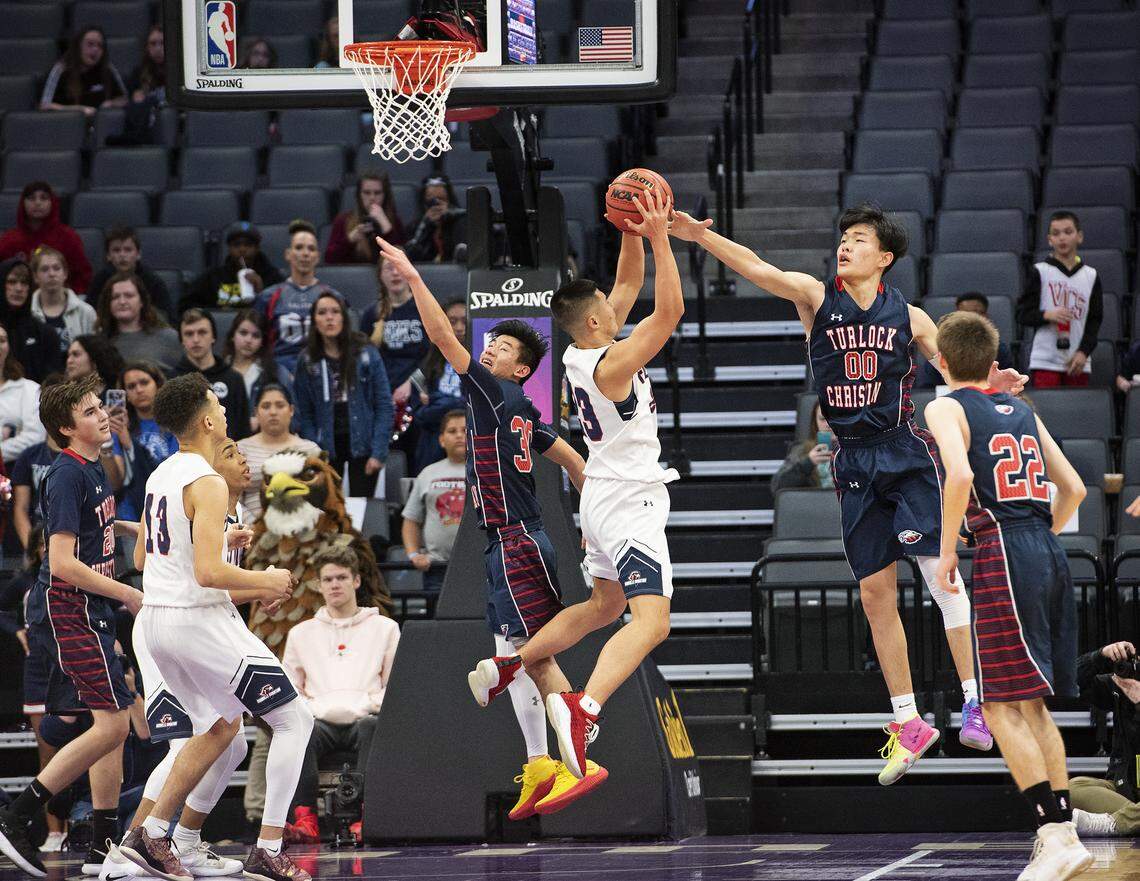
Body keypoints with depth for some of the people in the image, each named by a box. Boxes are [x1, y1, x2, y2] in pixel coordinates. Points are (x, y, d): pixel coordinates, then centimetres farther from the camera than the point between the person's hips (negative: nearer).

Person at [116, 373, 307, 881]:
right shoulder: (207, 484, -17)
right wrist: (264, 582, -8)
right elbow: (208, 571, -26)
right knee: (294, 720, 0)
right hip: (201, 622, -9)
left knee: (221, 727, 24)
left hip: (158, 619, 9)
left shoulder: (159, 477, 11)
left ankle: (151, 834, 18)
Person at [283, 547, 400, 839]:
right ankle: (304, 818, -45)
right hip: (321, 720, 1)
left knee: (372, 726, -38)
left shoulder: (384, 628, 20)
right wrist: (307, 707, 2)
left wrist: (374, 703, -4)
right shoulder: (301, 633, 25)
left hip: (364, 717, -1)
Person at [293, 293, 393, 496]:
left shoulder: (366, 354, -2)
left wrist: (378, 453, -8)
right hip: (327, 447, 1)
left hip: (361, 445, -1)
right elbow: (304, 413, 5)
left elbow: (384, 405, -2)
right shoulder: (307, 361, 3)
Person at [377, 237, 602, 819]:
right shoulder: (518, 412, 15)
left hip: (515, 542, -10)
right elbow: (573, 462, 23)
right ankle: (539, 768, 16)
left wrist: (413, 278, -15)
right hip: (511, 544, 10)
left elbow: (443, 336, -16)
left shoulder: (496, 392, -9)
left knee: (536, 654, -13)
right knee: (513, 656, 12)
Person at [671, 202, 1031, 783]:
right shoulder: (816, 298, 1)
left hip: (905, 452, -2)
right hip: (854, 461, 2)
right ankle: (908, 725, 12)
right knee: (875, 593, 4)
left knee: (939, 570, -14)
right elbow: (756, 268, -13)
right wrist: (699, 237, -28)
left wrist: (992, 382, -18)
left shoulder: (908, 317, 2)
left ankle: (975, 699, -8)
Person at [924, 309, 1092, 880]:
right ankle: (1060, 835, 12)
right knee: (1032, 706, 14)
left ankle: (1058, 834, -17)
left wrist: (947, 551, -9)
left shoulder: (946, 408, 1)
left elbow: (960, 475, -18)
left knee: (1001, 707, -7)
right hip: (1049, 554, 7)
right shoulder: (1021, 411, 21)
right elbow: (1073, 489, 22)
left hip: (1002, 554, -7)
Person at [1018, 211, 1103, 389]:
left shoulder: (1090, 276, 10)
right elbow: (1023, 314, 1)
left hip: (1078, 362, 3)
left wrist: (1083, 352, -6)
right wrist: (1047, 315, -19)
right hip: (1045, 361, -3)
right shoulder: (1040, 272, 2)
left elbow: (1095, 320, 8)